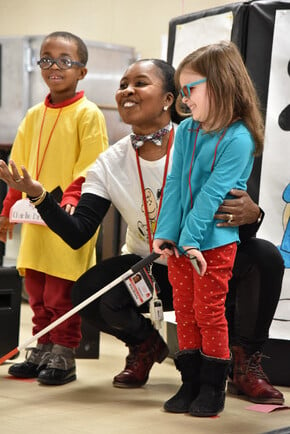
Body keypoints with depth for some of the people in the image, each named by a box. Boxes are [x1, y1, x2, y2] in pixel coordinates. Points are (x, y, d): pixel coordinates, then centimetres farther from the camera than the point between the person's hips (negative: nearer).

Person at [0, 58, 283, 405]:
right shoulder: (110, 163, -9)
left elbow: (237, 227, -18)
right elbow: (77, 234, -15)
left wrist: (250, 216, -42)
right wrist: (37, 195, -29)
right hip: (147, 272, 2)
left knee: (264, 256, -30)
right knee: (87, 294, -24)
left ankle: (246, 360, -4)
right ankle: (146, 345, 11)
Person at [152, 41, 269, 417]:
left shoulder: (238, 139, -15)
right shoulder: (185, 131, 4)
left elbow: (212, 194, -19)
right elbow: (174, 185, 1)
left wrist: (191, 240, -22)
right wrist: (166, 233, -7)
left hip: (215, 242, -6)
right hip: (180, 242, 6)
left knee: (209, 313, 1)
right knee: (184, 312, 11)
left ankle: (213, 388, 15)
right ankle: (191, 384, 23)